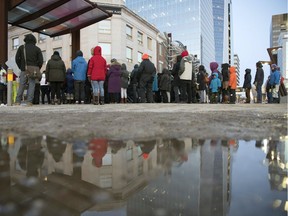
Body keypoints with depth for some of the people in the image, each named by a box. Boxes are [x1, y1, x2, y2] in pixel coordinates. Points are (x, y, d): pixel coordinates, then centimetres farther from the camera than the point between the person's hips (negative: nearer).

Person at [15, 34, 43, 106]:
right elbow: (41, 60, -2)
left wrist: (21, 67, 14)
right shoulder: (37, 49, 5)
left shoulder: (21, 47, 9)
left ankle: (18, 101, 6)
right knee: (31, 85, 0)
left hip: (24, 70, 1)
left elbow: (17, 58, 5)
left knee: (21, 86, 5)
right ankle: (29, 101, -5)